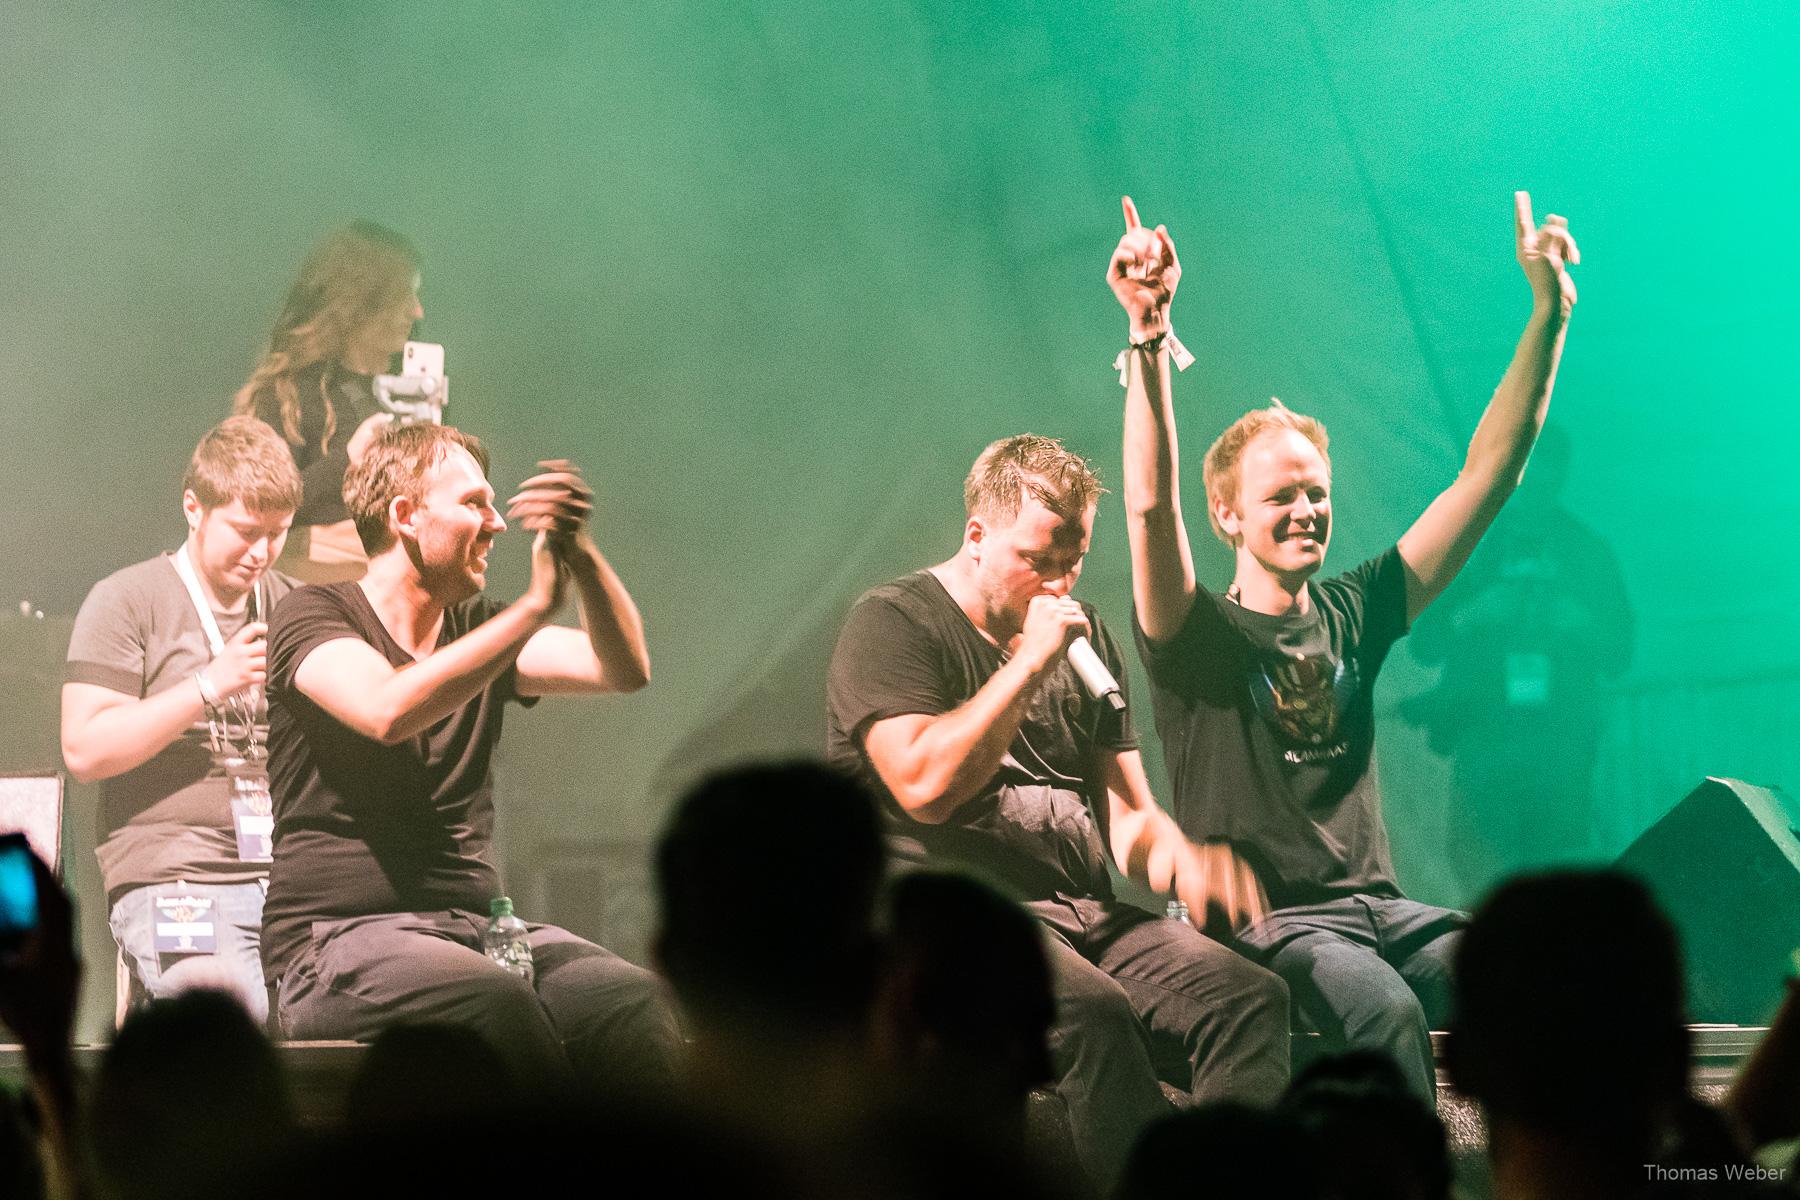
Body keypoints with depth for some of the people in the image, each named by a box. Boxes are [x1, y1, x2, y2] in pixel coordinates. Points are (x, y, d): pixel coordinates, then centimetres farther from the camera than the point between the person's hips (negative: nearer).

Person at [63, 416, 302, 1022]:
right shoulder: (128, 600, 6)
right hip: (174, 881, -5)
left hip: (293, 880, 5)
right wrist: (210, 687, -10)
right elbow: (84, 750, -5)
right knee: (233, 1012, -33)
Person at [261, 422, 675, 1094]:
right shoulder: (314, 617, 0)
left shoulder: (478, 631, 19)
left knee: (632, 999, -26)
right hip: (339, 935, -5)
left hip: (475, 927, 5)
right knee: (498, 1006, -37)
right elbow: (389, 710, -22)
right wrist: (537, 605, -20)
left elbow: (624, 669, 7)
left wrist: (579, 554, -8)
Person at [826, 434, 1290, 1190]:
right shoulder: (892, 623, 1)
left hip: (1083, 911, 6)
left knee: (1249, 997, -22)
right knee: (1091, 1009, -37)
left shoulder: (1085, 637, 21)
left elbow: (1128, 814, 18)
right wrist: (1030, 660, -11)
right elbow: (926, 786, -15)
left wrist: (1176, 857, -7)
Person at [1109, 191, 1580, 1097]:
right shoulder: (1197, 636, 1)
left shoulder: (1352, 613, 14)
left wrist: (1549, 314, 5)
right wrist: (1148, 338, -30)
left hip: (1378, 907, 5)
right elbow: (1150, 505, -19)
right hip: (1261, 921, -5)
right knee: (1388, 1011, -36)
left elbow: (1487, 475, 12)